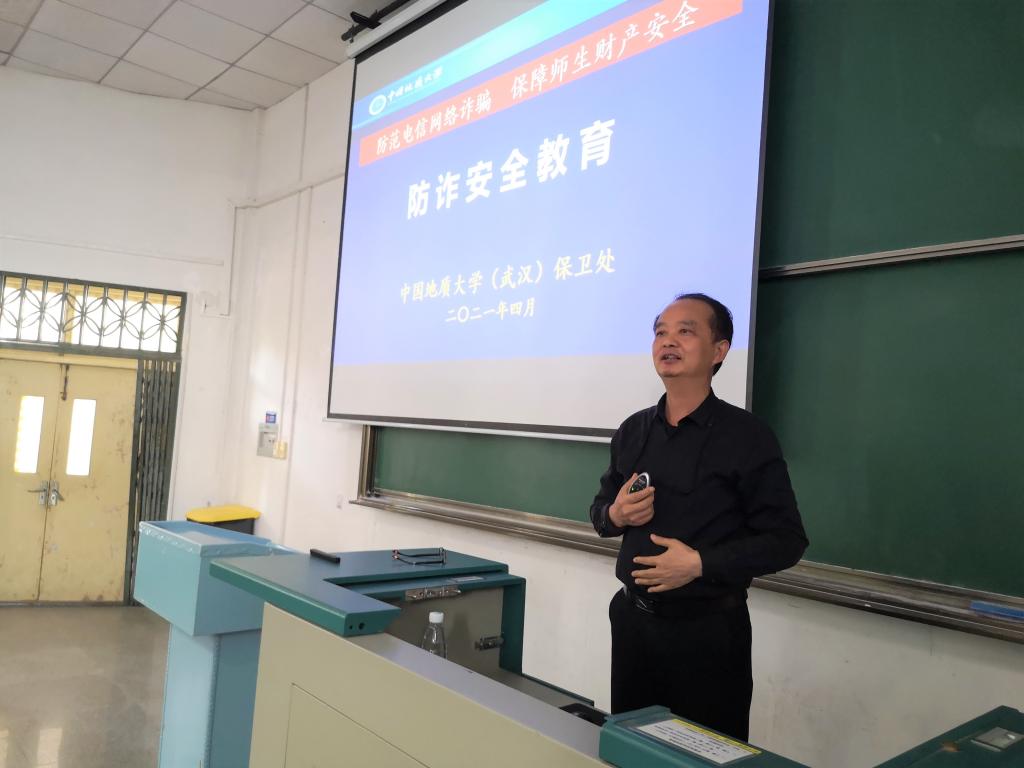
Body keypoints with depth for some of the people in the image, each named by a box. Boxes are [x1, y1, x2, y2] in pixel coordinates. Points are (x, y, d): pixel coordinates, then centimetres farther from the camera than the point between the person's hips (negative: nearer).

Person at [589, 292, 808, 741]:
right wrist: (616, 515, -8)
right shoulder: (633, 431, 5)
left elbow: (786, 540, -13)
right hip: (632, 618, 5)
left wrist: (701, 563, -23)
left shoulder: (746, 436, -12)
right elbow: (600, 508, 16)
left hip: (707, 629, -5)